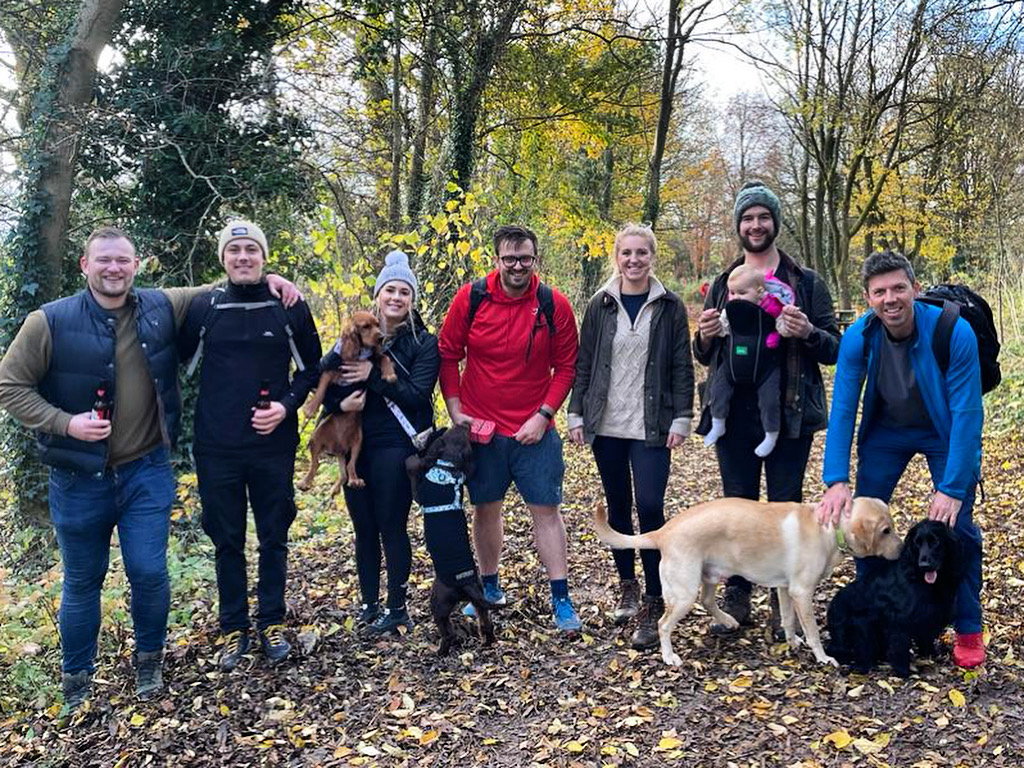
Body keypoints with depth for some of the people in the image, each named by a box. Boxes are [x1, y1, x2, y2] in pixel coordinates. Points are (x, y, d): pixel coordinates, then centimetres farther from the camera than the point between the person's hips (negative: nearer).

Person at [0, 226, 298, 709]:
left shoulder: (162, 307, -2)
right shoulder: (50, 322, -10)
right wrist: (64, 422, -18)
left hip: (147, 471, 2)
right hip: (80, 477, -1)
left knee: (150, 573, 1)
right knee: (82, 582, 12)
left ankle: (149, 660, 29)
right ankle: (76, 680, 32)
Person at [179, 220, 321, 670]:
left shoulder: (290, 307, -2)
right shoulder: (203, 307, -1)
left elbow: (312, 368, 6)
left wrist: (286, 405, -9)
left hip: (274, 446, 0)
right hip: (217, 450, 0)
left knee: (273, 538, 10)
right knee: (227, 542, 10)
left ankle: (271, 624, 25)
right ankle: (233, 629, 24)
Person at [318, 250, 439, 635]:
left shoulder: (424, 343, -2)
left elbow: (417, 394, -13)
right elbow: (322, 374, 5)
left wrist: (373, 376, -18)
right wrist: (339, 403, -13)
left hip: (396, 446, -4)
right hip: (355, 445, 4)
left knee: (391, 526, -1)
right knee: (363, 527, 11)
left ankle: (398, 608, 13)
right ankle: (369, 602, 25)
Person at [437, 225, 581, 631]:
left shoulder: (554, 305, -7)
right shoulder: (470, 298, -5)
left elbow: (565, 366, 0)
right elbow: (448, 355, 3)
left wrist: (543, 415, -9)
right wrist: (455, 411, -3)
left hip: (534, 430, -1)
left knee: (546, 508, 0)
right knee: (485, 507, 12)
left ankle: (561, 598, 10)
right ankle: (489, 586, 30)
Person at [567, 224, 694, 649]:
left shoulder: (670, 307, 1)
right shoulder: (600, 306, 5)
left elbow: (682, 368, 1)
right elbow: (583, 364, 7)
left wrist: (681, 419, -5)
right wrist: (576, 415, 2)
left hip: (651, 426, -2)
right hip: (606, 424, 3)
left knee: (649, 507, -10)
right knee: (618, 507, 12)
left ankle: (653, 605, -1)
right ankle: (628, 586, 29)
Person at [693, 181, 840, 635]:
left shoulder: (806, 283, 4)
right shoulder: (722, 285, 12)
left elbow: (834, 349, 2)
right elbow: (705, 357, 17)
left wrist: (808, 333, -19)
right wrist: (705, 337, -6)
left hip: (788, 415, -2)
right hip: (734, 416, 3)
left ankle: (785, 602, 15)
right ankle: (736, 597, 18)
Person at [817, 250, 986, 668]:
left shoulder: (954, 332, -30)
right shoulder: (858, 338, -22)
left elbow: (967, 414, -28)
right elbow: (842, 410, -19)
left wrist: (953, 488, -31)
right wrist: (837, 481, -27)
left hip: (944, 433, -2)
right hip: (886, 430, 3)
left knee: (957, 524, -9)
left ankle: (969, 630, 11)